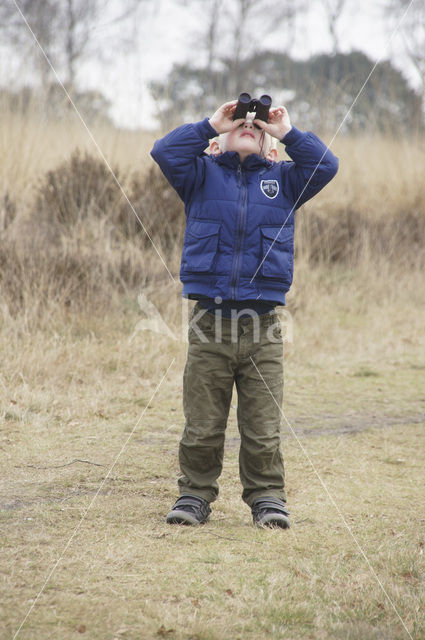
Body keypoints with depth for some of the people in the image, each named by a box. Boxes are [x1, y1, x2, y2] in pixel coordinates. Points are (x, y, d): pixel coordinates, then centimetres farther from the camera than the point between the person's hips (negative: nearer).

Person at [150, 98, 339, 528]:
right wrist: (212, 124, -4)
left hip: (262, 323, 1)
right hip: (209, 319, 0)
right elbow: (165, 153, -6)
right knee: (201, 425, 4)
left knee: (262, 427, 3)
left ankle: (266, 497, 15)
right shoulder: (203, 175, 10)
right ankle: (195, 493, 18)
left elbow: (325, 166, 0)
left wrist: (286, 132, -1)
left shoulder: (282, 179, 13)